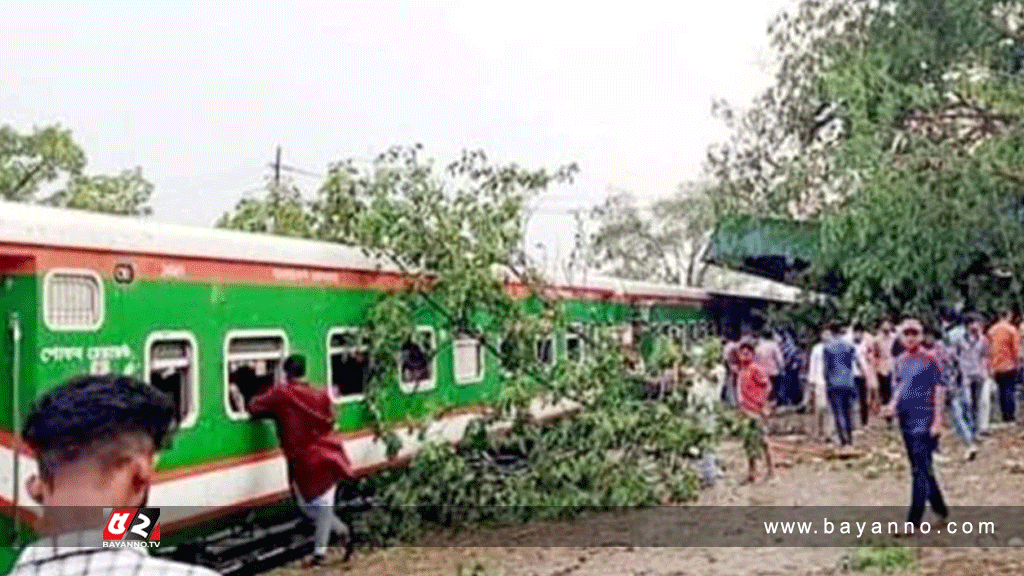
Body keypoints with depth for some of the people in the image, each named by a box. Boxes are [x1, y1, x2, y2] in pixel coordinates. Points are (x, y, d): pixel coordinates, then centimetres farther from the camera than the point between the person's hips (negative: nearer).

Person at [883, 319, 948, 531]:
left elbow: (939, 389, -8)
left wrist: (937, 420, -13)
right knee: (920, 468, 13)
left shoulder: (929, 360, -7)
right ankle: (941, 510, 27)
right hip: (906, 418, 7)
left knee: (920, 469, -9)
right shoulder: (900, 361, 12)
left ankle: (914, 520, -9)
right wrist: (893, 404, 3)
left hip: (924, 419, -7)